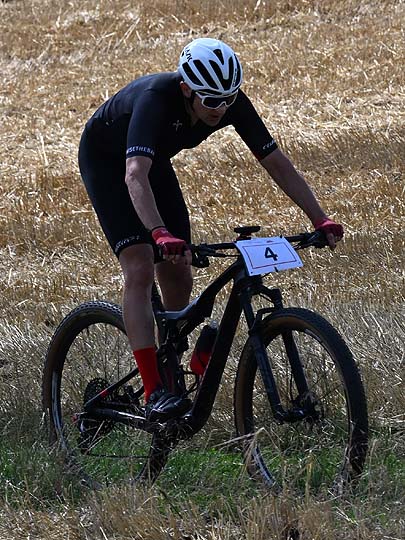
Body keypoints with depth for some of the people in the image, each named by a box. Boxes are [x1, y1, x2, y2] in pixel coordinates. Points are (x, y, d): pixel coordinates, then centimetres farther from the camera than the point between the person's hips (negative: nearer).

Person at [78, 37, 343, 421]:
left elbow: (276, 161, -17)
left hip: (155, 161, 6)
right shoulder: (156, 99, -41)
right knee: (140, 268, -21)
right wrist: (160, 233, -67)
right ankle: (153, 394, -26)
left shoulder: (232, 102, -24)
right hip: (105, 159, -6)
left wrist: (320, 219, -25)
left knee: (178, 278, 1)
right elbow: (135, 175, -53)